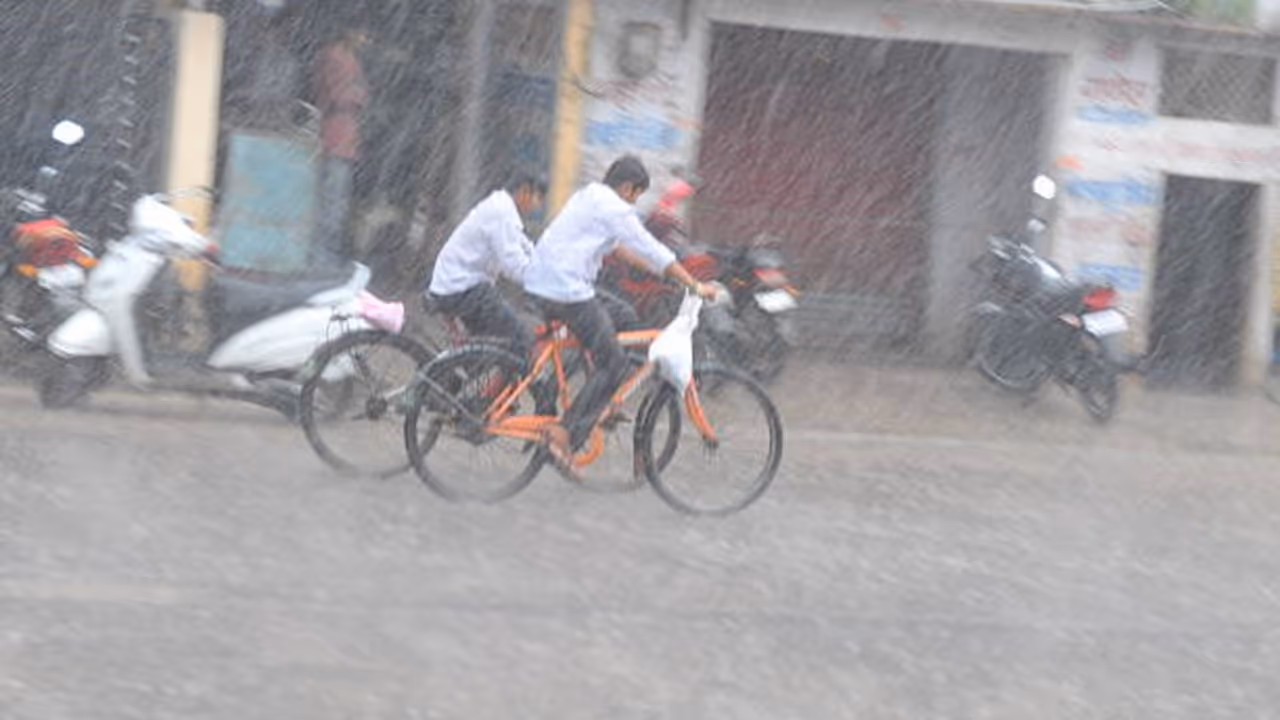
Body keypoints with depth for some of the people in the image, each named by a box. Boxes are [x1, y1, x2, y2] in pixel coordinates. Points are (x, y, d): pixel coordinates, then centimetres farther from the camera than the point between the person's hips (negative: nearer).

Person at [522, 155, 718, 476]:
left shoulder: (586, 197, 21)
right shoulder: (614, 209, -9)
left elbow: (618, 245, 31)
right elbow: (652, 251, -8)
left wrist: (660, 269, 34)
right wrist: (696, 286, -2)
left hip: (538, 281, 10)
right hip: (569, 291, -10)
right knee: (613, 364, -3)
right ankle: (565, 436, -11)